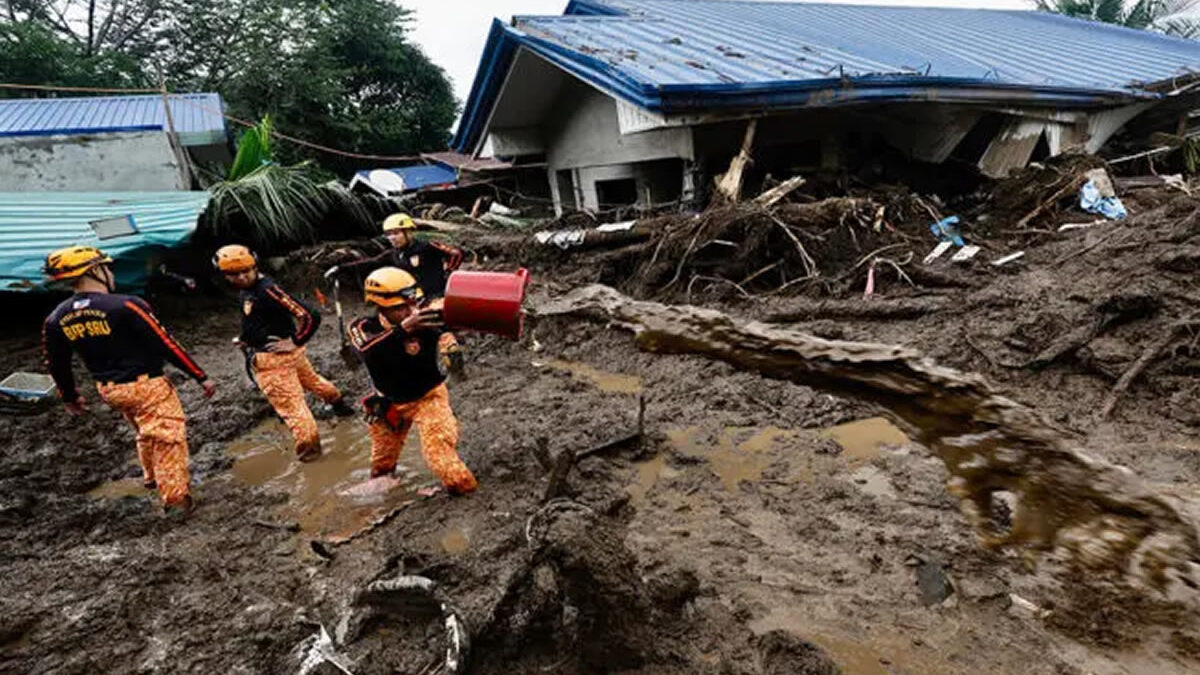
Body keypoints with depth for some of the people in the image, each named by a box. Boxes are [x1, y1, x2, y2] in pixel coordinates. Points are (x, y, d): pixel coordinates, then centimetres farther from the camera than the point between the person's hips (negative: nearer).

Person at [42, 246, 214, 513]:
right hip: (146, 386, -7)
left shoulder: (56, 320, 0)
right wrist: (201, 376, -12)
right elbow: (166, 345, -19)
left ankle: (152, 477, 46)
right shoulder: (126, 306, -21)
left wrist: (70, 397, 27)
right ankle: (176, 496, 8)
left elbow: (57, 365, 10)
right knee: (168, 438, 3)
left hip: (109, 390, 7)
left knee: (146, 433, 29)